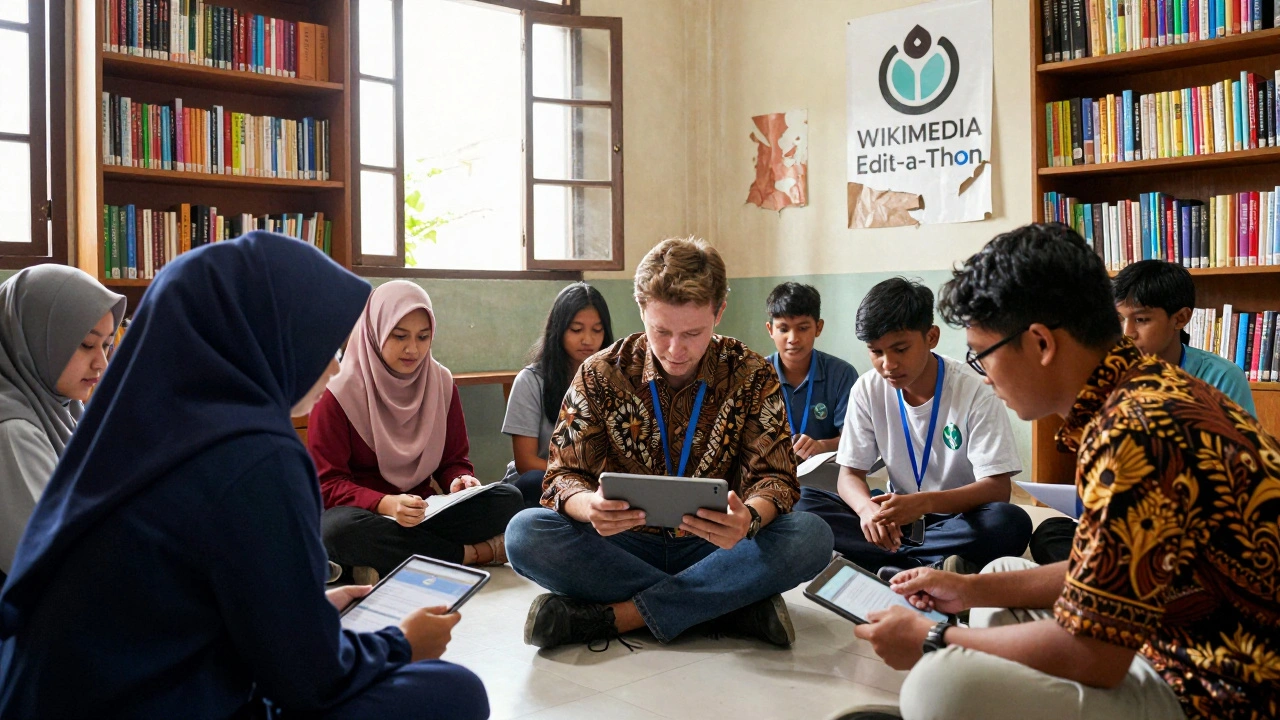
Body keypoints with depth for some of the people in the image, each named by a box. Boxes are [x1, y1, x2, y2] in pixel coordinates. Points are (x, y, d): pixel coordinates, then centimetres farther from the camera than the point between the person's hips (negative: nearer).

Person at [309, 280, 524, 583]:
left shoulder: (441, 383, 3)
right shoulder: (338, 393, -9)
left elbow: (454, 460, 9)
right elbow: (327, 484, -12)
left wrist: (460, 481, -17)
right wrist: (385, 504, -30)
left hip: (422, 514, 3)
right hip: (363, 514, -3)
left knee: (508, 499, -19)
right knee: (341, 529, -39)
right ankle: (472, 553, -21)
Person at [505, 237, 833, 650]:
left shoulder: (752, 378, -3)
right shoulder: (601, 375, -3)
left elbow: (775, 477, -6)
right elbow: (563, 474, -5)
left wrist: (749, 518, -31)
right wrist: (590, 506, -31)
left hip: (714, 548, 0)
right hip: (624, 544, 1)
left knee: (811, 537, -29)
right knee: (525, 534, -28)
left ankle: (611, 615, -28)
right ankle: (736, 606, -27)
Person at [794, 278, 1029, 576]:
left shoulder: (975, 392, -14)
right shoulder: (867, 391, -4)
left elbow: (997, 487, -18)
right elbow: (850, 475, -4)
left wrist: (923, 502, -36)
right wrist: (867, 508, -30)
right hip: (899, 517, 3)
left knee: (1012, 523, -36)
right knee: (803, 501, -19)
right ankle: (932, 566, -26)